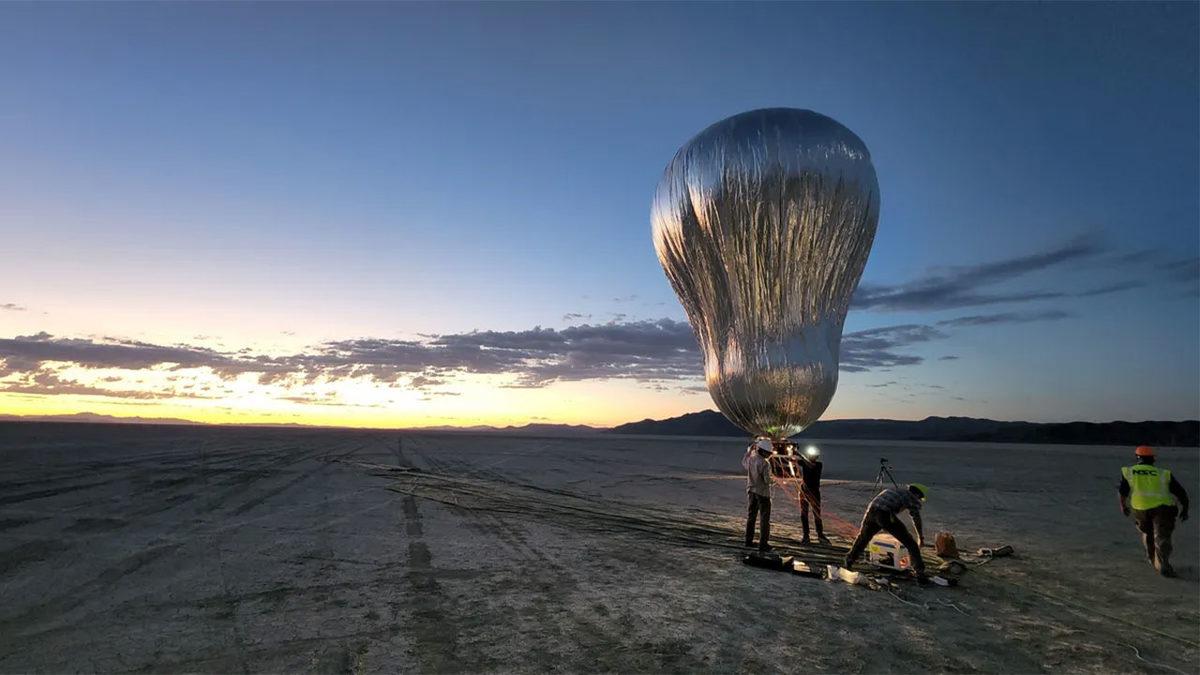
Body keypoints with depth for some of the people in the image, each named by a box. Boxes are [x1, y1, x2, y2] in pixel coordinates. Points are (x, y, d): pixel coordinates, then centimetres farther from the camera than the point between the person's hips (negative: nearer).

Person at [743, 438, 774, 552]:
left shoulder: (749, 459, -3)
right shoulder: (764, 463, -22)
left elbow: (743, 463, 21)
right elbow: (767, 480, -20)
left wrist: (749, 450, 21)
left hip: (751, 491, 6)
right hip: (763, 492, -6)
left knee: (750, 517, 17)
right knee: (764, 519, 3)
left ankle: (749, 540, 23)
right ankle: (763, 544, 2)